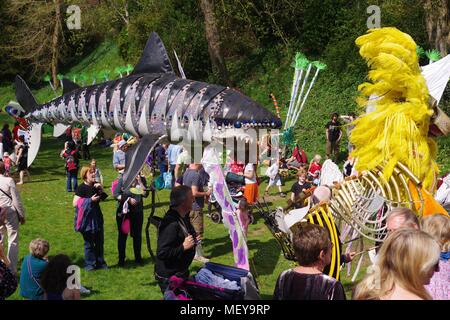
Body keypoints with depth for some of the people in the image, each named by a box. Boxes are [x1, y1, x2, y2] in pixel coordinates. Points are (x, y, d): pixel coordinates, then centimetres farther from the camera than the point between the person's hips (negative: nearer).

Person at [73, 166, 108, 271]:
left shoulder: (95, 186, 5)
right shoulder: (82, 188, -14)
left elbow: (103, 198, 16)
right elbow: (75, 203, -19)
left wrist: (101, 189, -2)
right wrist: (90, 200, -22)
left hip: (97, 217, 6)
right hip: (87, 219, -6)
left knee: (99, 241, 11)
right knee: (89, 242, 3)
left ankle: (100, 263, 23)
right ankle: (89, 264, 15)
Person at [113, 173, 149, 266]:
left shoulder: (142, 179, 1)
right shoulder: (122, 179, -5)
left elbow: (145, 194, -8)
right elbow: (116, 194, -9)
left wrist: (140, 181, -15)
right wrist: (128, 199, -17)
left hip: (137, 212, 2)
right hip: (123, 212, -2)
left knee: (137, 235, 11)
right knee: (122, 235, 7)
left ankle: (138, 257, 25)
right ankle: (121, 259, 17)